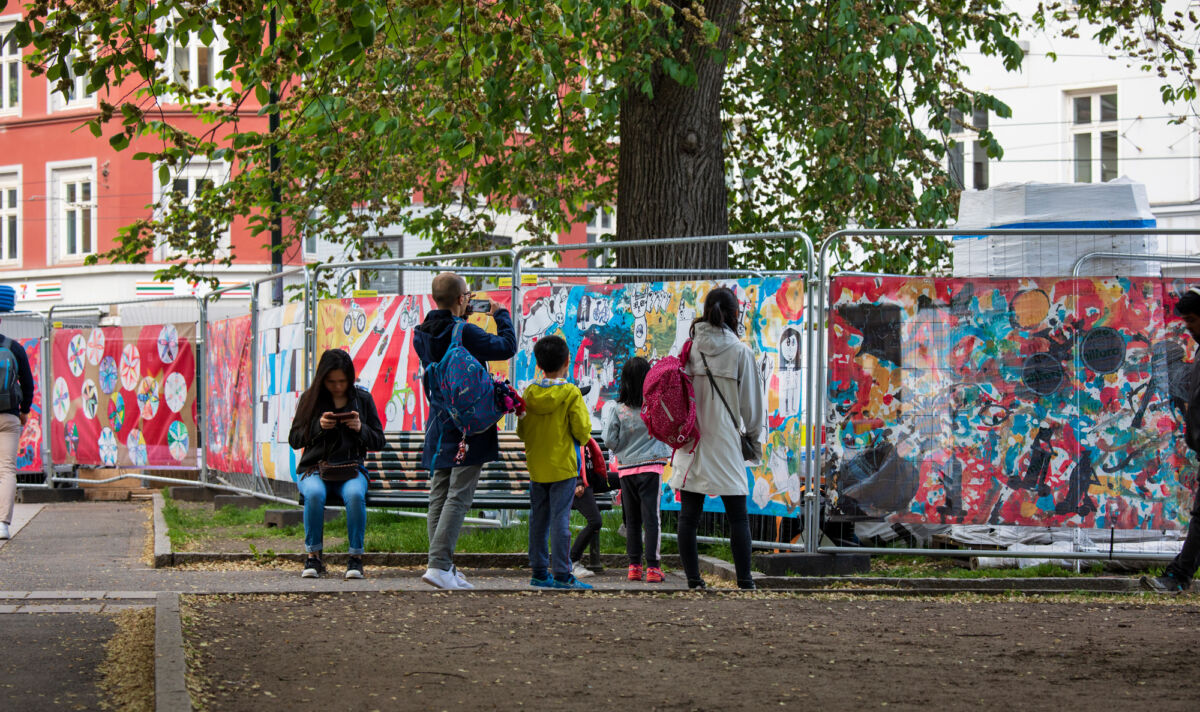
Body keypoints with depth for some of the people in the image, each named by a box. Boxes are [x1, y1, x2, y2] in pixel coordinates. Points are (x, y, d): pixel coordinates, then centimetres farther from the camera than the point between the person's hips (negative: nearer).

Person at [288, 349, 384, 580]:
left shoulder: (363, 399, 9)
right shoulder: (310, 398, 6)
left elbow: (379, 441, 10)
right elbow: (294, 440, 5)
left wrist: (361, 429, -10)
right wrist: (318, 426, -11)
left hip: (351, 467, 0)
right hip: (314, 468, 0)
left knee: (355, 494, -35)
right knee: (315, 494, -35)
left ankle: (356, 557, -23)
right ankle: (313, 556, -21)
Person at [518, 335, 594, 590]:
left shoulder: (529, 392, 2)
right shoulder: (571, 393, -11)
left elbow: (521, 431, 7)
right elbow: (582, 430, -11)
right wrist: (582, 438, 11)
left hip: (536, 466, 4)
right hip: (562, 465, -4)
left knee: (538, 519, 10)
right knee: (560, 519, -4)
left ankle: (539, 571, 13)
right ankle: (562, 575, -5)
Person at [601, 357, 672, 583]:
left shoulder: (617, 409, -5)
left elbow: (610, 441, -5)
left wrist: (606, 420, 11)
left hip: (626, 469, 2)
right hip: (650, 466, -2)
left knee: (632, 520, 10)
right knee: (651, 518, -2)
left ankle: (634, 566, 10)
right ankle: (652, 567, -7)